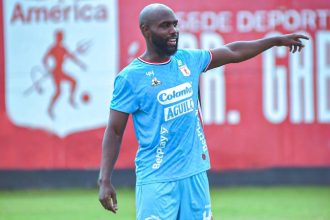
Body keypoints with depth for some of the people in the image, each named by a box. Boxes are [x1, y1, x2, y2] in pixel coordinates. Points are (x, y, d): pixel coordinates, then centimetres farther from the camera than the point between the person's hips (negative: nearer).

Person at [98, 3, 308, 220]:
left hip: (195, 173, 6)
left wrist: (277, 40, 26)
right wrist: (105, 180, -14)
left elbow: (232, 52, 22)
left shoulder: (188, 60, 8)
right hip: (156, 179, -6)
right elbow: (114, 131, -7)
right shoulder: (130, 77, -8)